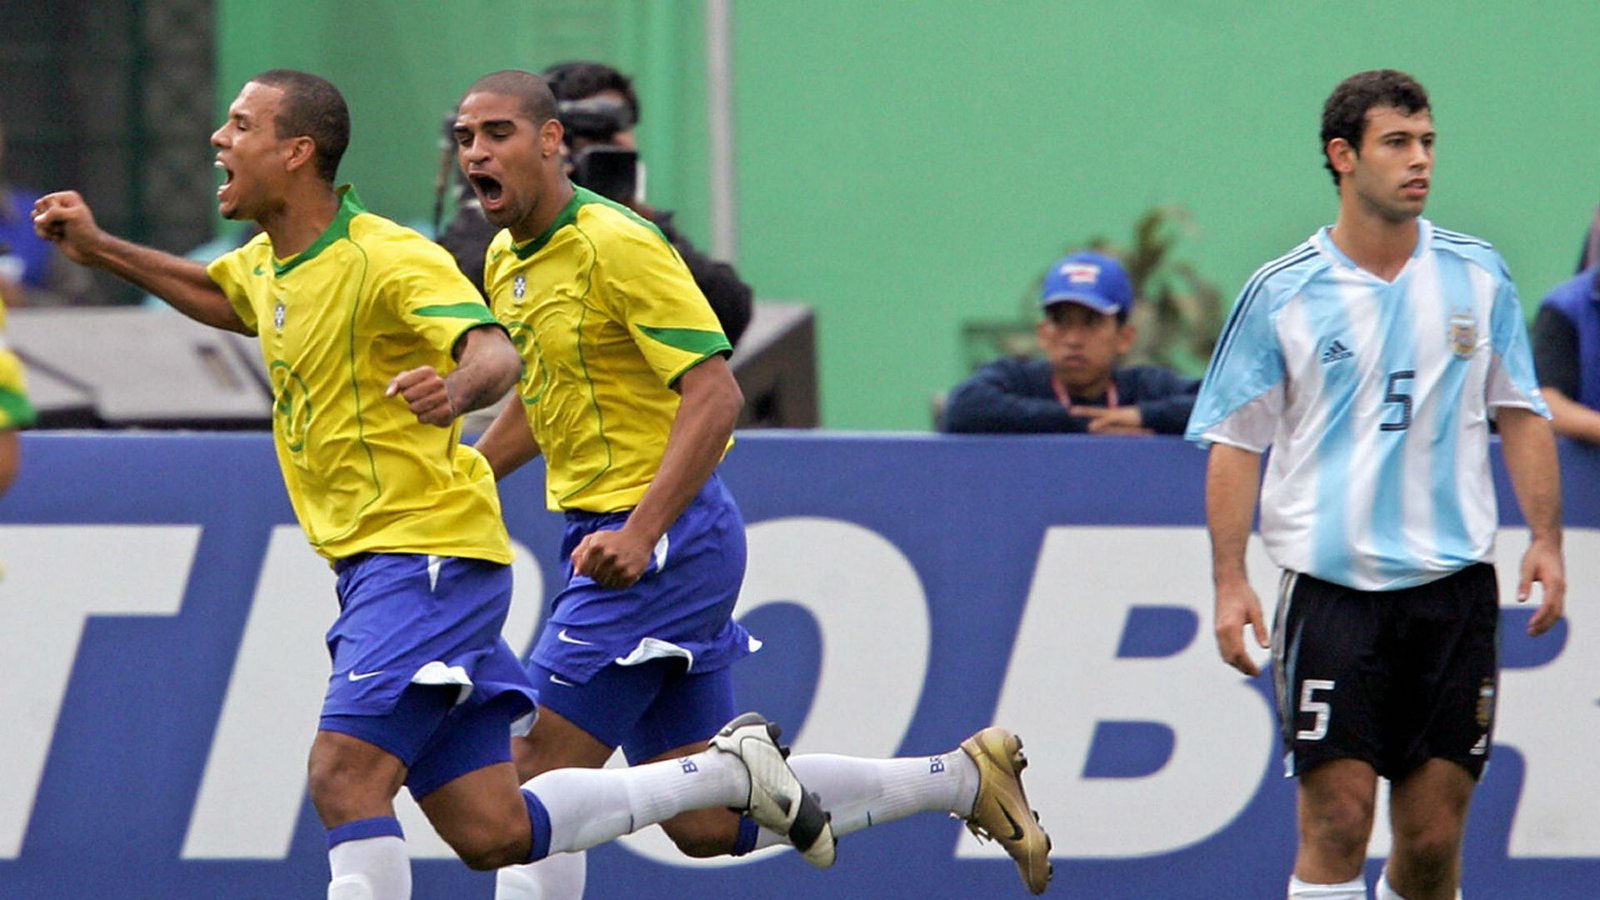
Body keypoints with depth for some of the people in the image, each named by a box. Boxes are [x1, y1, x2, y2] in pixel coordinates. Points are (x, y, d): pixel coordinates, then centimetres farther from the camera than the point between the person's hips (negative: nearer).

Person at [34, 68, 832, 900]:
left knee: (343, 778, -20)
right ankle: (726, 771, 19)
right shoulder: (268, 264, 11)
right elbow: (215, 295, 36)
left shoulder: (388, 260, -16)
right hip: (374, 570, 9)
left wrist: (458, 389, -54)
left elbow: (496, 353, -32)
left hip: (428, 558, -9)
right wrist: (97, 248, 26)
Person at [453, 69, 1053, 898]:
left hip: (665, 539, -9)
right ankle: (961, 777, 20)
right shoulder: (508, 260, 11)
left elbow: (713, 396, -22)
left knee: (538, 770, -11)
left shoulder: (617, 246, -16)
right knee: (705, 824, 9)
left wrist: (640, 536, -31)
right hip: (606, 533, 9)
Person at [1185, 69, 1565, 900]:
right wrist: (1229, 581, -6)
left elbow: (1520, 413, 13)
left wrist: (1546, 537, 2)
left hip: (1453, 582, 2)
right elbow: (1234, 443, 2)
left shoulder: (1477, 276, 8)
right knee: (1336, 819, -9)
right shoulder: (1281, 294, 0)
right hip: (1332, 584, -2)